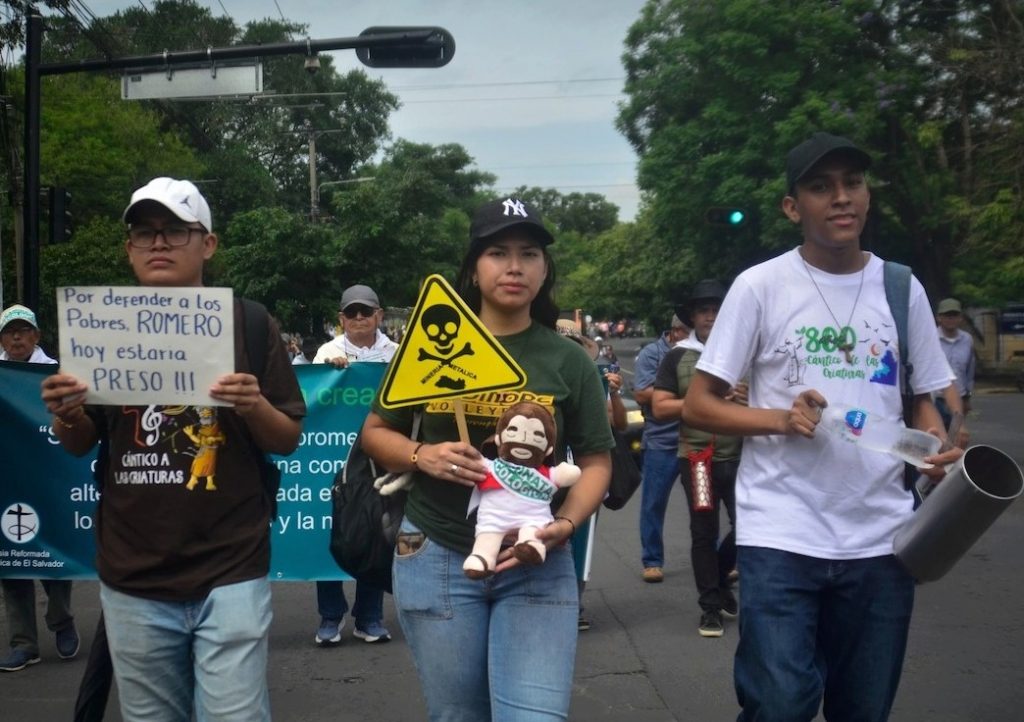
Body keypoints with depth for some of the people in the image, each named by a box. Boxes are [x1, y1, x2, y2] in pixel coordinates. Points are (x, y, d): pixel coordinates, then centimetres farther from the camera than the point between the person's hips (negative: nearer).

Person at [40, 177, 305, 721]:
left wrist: (254, 407, -20)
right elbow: (81, 445, 12)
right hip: (131, 578, 3)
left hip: (230, 573, -3)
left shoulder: (250, 325, -2)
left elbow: (288, 441, 1)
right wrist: (66, 414, -10)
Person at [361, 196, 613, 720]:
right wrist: (421, 456, -12)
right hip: (435, 557, 1)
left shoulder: (568, 360, 0)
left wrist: (565, 524, -15)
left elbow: (595, 459, 3)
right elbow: (375, 432, 9)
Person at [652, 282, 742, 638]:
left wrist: (751, 397, -11)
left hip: (741, 456, 1)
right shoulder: (678, 356, 5)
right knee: (704, 533, 5)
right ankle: (710, 607, 16)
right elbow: (660, 407, -1)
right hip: (697, 456, -1)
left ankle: (720, 579, 32)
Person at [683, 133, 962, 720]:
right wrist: (782, 418, -19)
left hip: (880, 535, 4)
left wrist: (942, 452, -7)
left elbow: (924, 397, 16)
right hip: (781, 534, -3)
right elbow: (698, 406, -2)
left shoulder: (902, 289, 7)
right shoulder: (760, 286, -4)